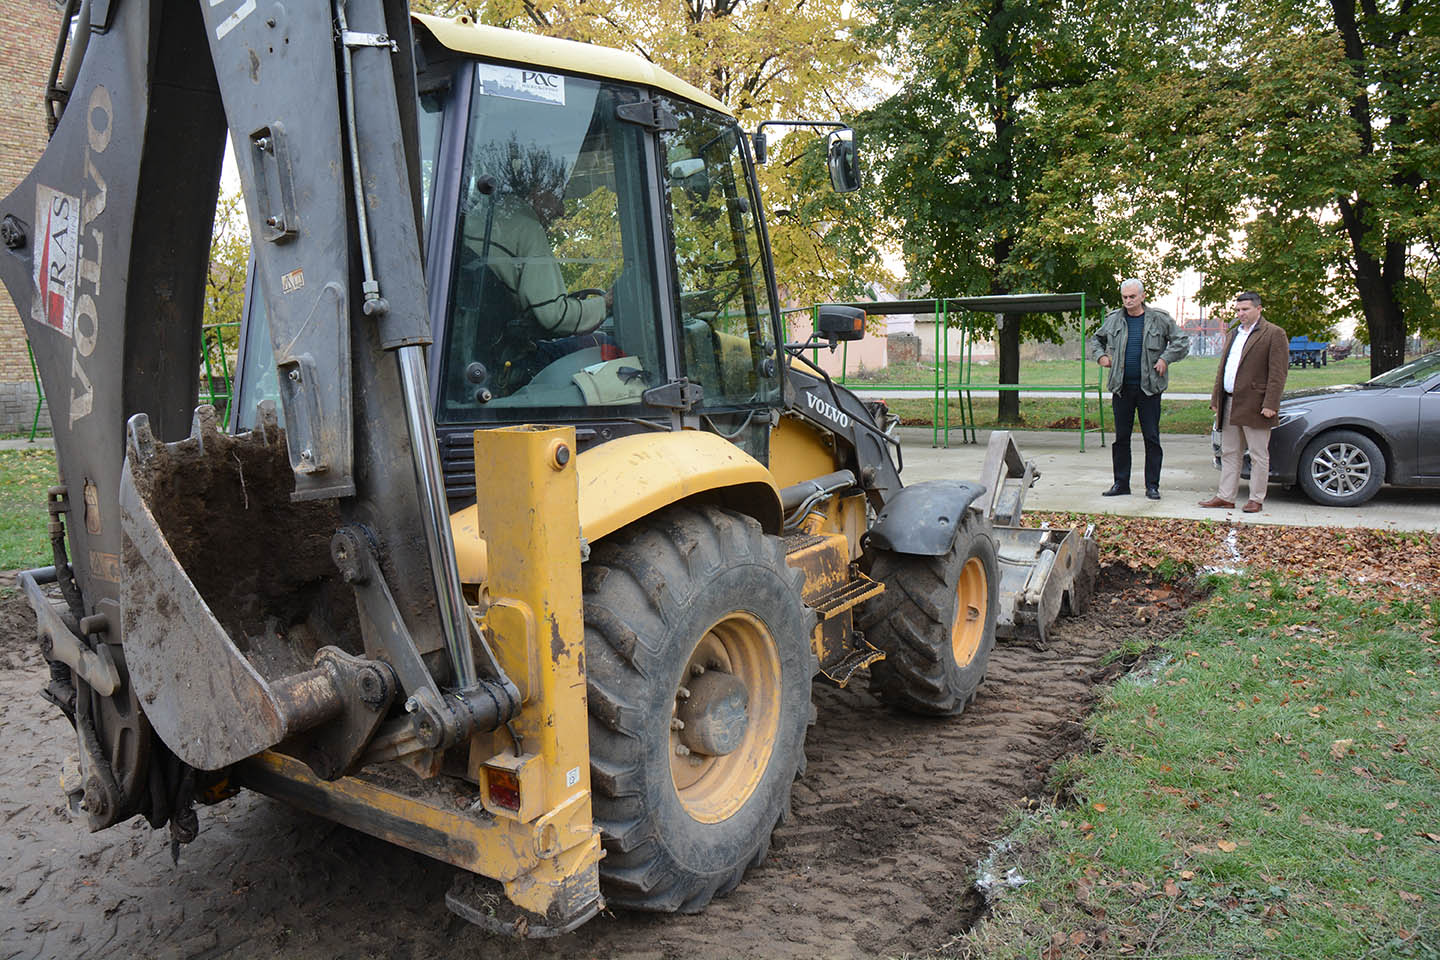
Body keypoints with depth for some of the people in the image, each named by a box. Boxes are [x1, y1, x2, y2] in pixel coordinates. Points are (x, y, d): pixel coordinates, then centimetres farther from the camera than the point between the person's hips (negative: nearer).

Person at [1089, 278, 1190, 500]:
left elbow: (1182, 341, 6)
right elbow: (1096, 339, 25)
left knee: (1151, 438, 0)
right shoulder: (1113, 320, 8)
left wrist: (1165, 358, -6)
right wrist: (1100, 356, 8)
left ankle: (1152, 485, 7)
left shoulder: (1159, 319, 1)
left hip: (1149, 388, -2)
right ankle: (1121, 483, 15)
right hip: (1121, 388, 2)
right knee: (1121, 437, 6)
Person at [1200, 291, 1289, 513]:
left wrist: (1270, 404, -18)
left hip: (1254, 406, -7)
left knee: (1258, 455, 1)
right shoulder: (1233, 334, 19)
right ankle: (1225, 496, 16)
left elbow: (1278, 372, -11)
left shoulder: (1274, 334, -5)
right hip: (1230, 405, 7)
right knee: (1229, 453, 10)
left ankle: (1256, 499, 7)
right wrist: (1216, 399, 14)